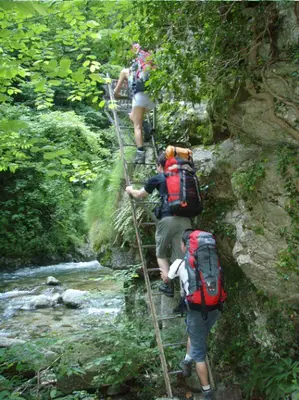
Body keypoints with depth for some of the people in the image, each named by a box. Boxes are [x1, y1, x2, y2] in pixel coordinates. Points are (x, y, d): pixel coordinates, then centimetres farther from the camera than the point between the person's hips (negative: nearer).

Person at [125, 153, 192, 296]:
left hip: (167, 219, -3)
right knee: (182, 256, 4)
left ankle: (167, 285, 2)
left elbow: (139, 195, 25)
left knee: (161, 254, 14)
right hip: (185, 219, 4)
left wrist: (130, 190, 46)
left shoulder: (157, 178, 10)